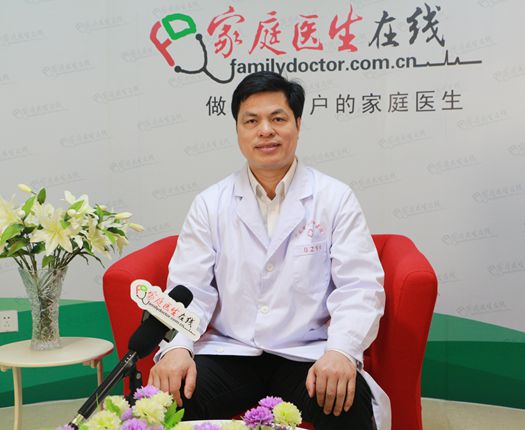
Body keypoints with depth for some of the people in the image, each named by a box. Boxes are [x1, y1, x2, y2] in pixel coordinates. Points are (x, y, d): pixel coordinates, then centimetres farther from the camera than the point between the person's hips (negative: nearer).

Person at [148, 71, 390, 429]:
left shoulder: (336, 198, 3)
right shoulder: (210, 204, 8)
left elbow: (359, 287, -5)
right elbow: (189, 287, 2)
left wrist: (341, 350, -23)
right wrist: (176, 347, -18)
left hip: (308, 356, -1)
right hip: (228, 353, 1)